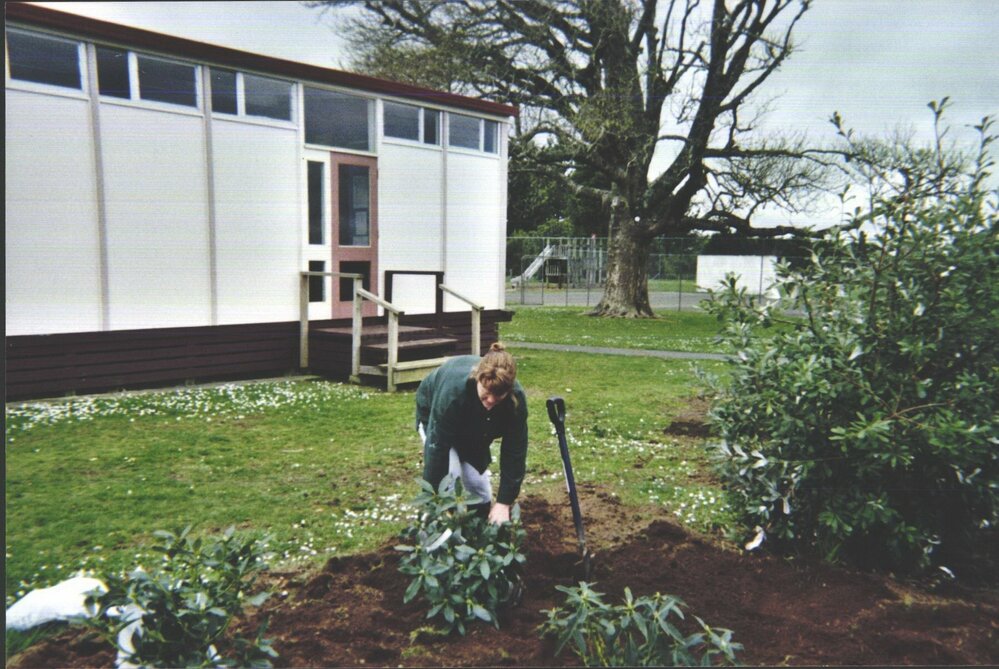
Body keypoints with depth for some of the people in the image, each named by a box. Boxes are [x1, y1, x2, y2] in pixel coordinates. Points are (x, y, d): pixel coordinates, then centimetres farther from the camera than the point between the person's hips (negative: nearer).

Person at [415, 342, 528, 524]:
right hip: (435, 413, -3)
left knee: (477, 480, -5)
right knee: (450, 472, -21)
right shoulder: (453, 389, -44)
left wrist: (504, 502, -26)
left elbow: (515, 451, -26)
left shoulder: (516, 398, -34)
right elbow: (437, 445, -38)